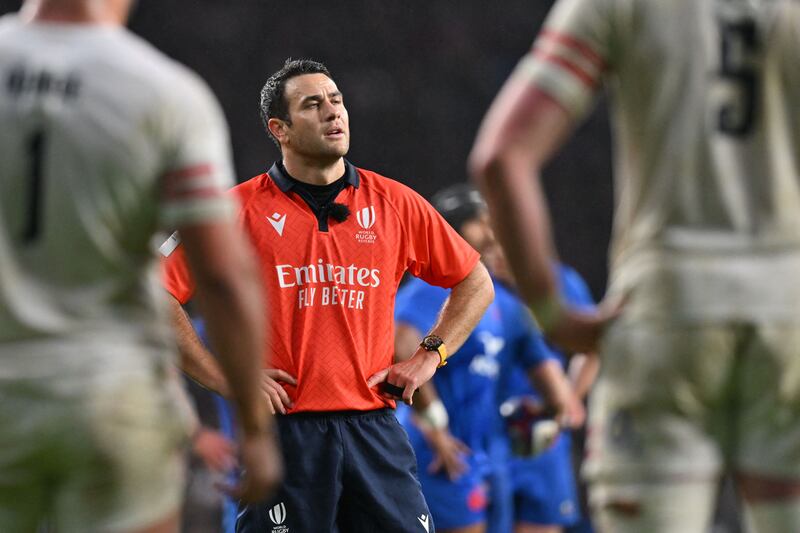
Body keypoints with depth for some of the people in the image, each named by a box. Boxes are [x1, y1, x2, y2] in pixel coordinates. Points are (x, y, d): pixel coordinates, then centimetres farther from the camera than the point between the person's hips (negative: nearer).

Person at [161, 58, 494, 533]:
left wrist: (429, 356, 8)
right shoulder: (241, 210, 1)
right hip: (282, 434, -2)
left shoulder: (395, 204, 9)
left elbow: (476, 283, 20)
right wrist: (227, 378, -5)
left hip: (374, 427, 2)